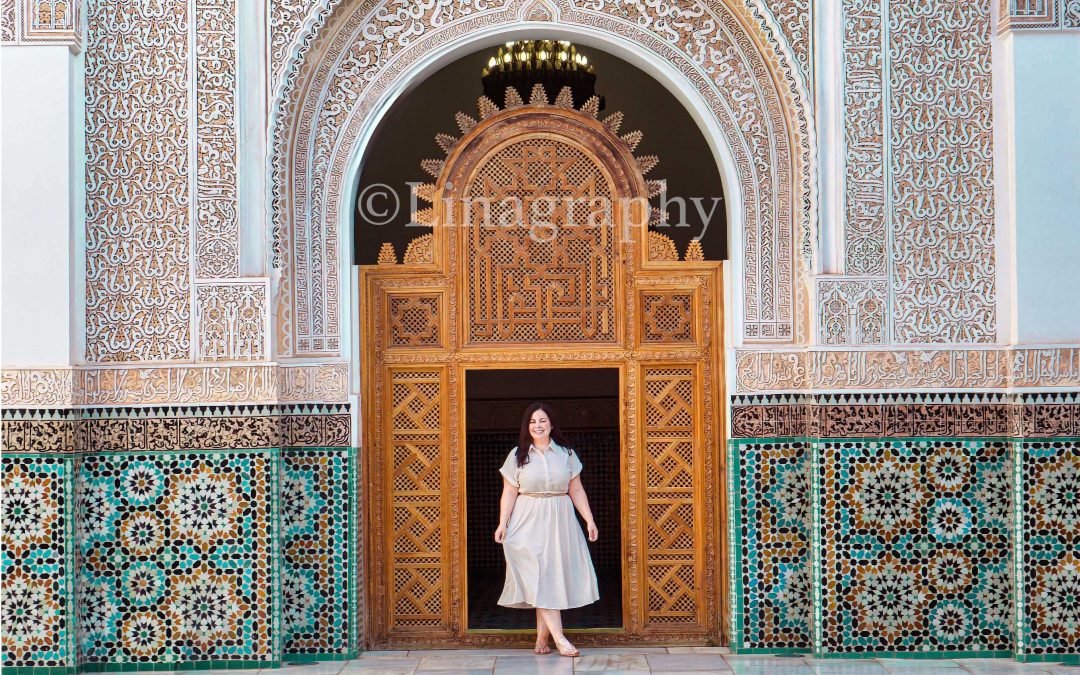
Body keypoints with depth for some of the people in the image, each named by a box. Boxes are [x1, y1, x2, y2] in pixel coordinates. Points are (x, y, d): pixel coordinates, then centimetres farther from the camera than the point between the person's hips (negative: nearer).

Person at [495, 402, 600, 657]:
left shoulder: (566, 454, 7)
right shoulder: (518, 456, 4)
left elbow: (576, 491, 9)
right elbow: (509, 493, 2)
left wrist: (589, 519, 2)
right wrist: (503, 523, -7)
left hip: (559, 522, 2)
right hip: (528, 523, -2)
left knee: (553, 577, 1)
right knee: (539, 578, -10)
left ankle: (542, 639, 9)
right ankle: (558, 638, -13)